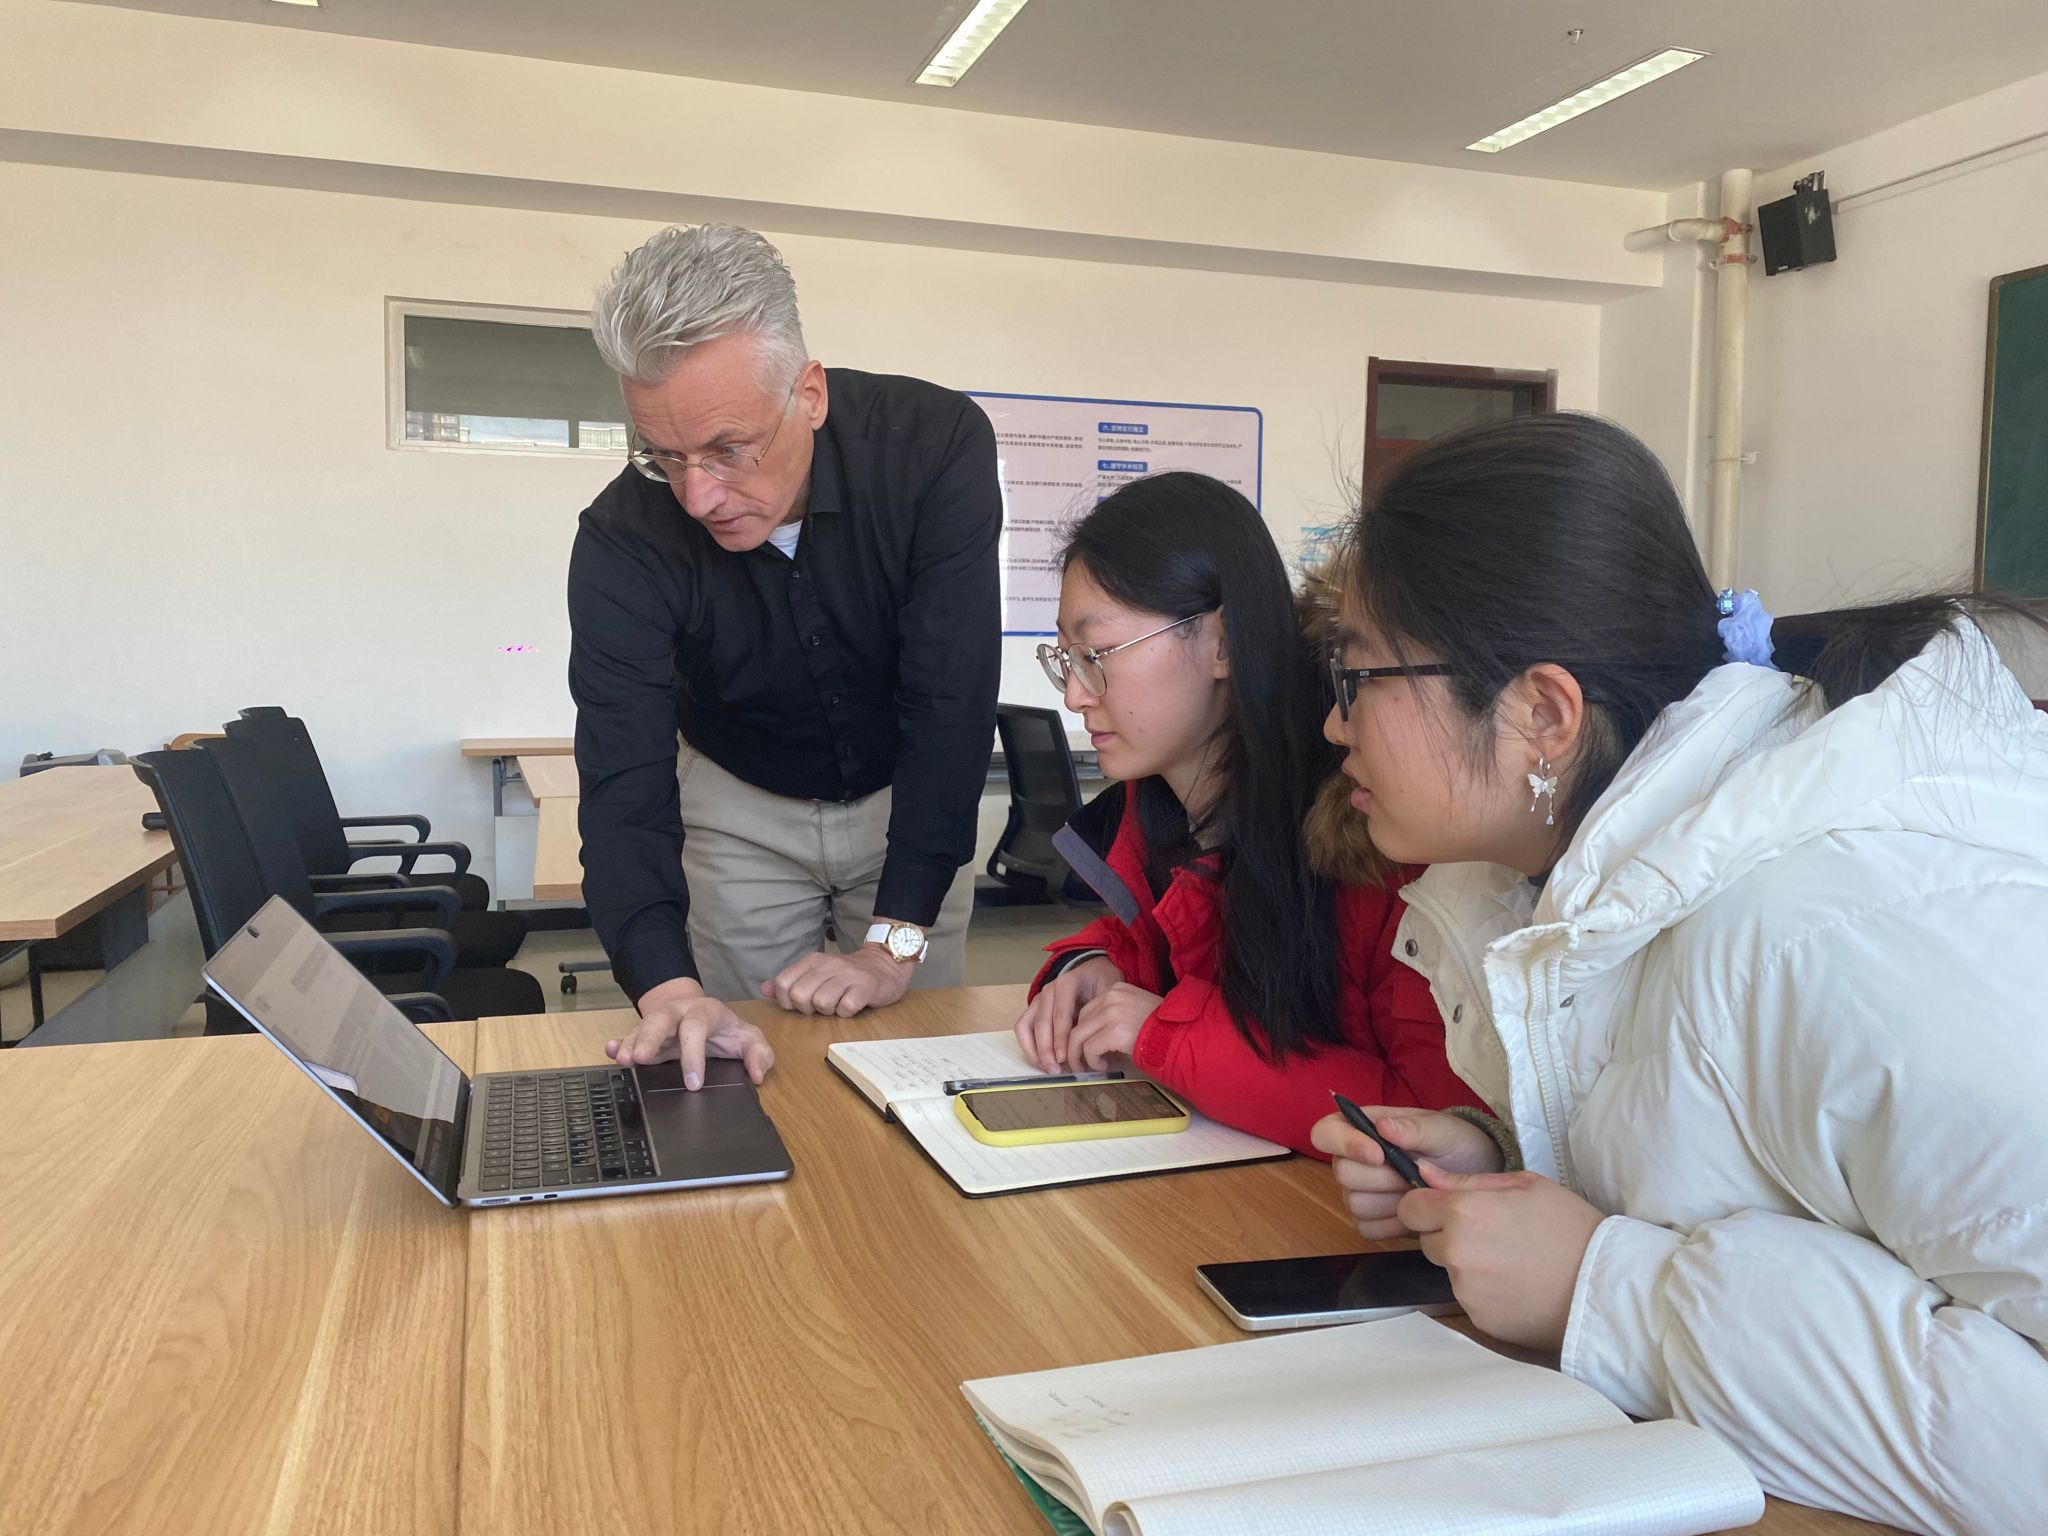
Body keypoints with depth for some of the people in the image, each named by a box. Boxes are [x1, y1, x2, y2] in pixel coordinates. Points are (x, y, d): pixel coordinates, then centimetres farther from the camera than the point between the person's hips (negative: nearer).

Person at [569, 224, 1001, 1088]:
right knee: (738, 1076, 5)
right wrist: (668, 986, -48)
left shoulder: (936, 445, -28)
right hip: (740, 806, 0)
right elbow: (625, 783, -30)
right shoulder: (623, 541, -26)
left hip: (910, 794, 0)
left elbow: (951, 702, -29)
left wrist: (894, 945, -33)